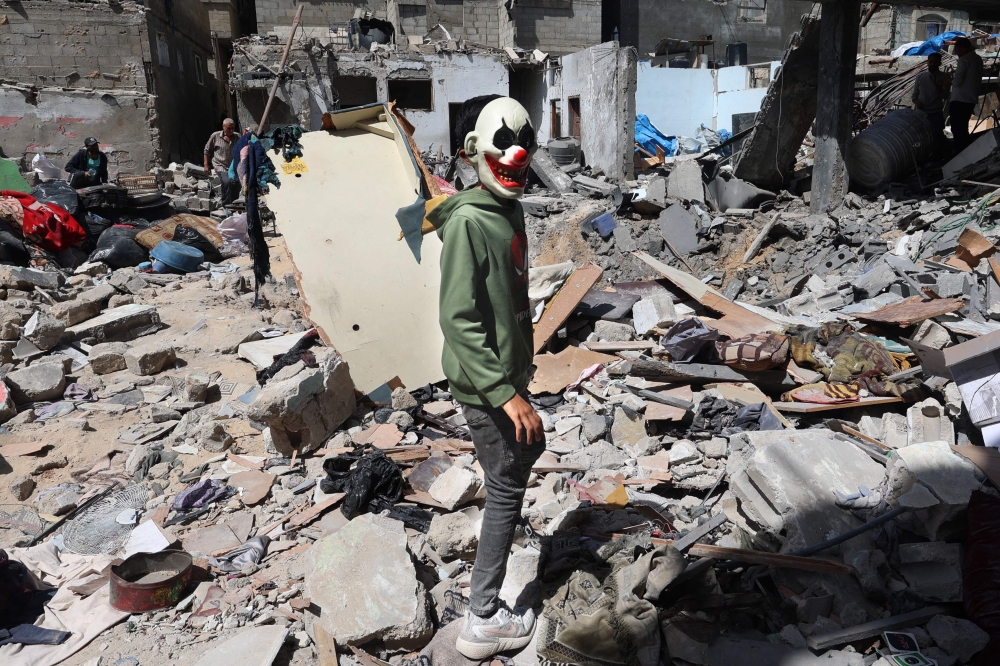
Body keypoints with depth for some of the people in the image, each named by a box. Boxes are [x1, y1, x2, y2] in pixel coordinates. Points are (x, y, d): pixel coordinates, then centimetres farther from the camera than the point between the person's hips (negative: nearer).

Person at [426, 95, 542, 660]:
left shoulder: (511, 211, 8)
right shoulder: (469, 222, -21)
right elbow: (459, 320, -25)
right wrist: (506, 394, -26)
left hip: (508, 371, 9)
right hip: (485, 381, -9)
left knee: (531, 448, 27)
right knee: (508, 487, -1)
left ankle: (503, 525, 52)